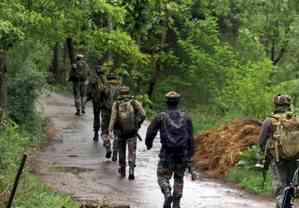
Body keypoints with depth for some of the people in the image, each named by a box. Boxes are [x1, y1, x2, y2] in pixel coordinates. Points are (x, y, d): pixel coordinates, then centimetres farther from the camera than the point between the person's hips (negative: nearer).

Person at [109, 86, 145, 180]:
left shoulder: (116, 104, -1)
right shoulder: (134, 102, 0)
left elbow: (113, 117, -12)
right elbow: (142, 115, -8)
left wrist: (110, 130, -17)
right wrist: (138, 124, 8)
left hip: (120, 131, 1)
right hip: (132, 131, -1)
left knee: (122, 151, 20)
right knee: (132, 152, 2)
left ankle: (122, 170, 31)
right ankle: (131, 171, -15)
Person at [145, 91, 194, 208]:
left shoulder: (161, 117, -4)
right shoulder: (185, 117, 2)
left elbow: (150, 132, -1)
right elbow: (190, 139, 2)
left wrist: (148, 144, 22)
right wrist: (190, 156, 9)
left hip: (167, 154, -2)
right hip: (182, 154, 2)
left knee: (163, 177, 10)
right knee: (179, 178, 18)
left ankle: (168, 195, -18)